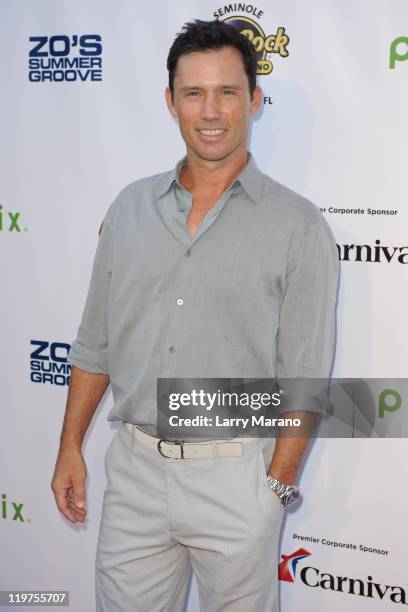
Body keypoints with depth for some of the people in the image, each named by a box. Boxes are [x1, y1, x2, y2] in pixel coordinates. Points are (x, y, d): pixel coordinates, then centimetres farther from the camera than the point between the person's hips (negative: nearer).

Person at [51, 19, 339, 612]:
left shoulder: (298, 225, -7)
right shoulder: (130, 208, 4)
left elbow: (304, 375, -7)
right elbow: (95, 342, 10)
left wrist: (276, 486, -9)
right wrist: (70, 448, 9)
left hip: (235, 476, -3)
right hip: (133, 468, 3)